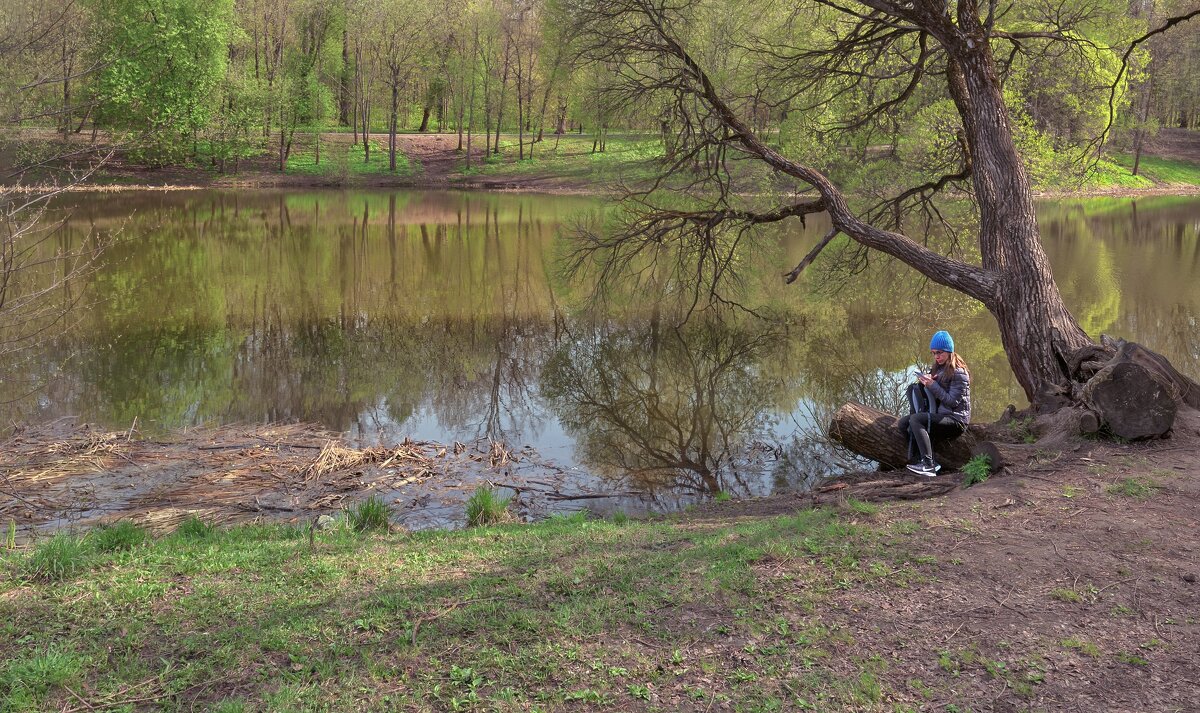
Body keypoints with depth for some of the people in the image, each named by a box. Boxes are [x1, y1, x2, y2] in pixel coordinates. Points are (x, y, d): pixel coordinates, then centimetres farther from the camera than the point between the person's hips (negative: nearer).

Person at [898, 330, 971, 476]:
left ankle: (928, 464, -35)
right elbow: (929, 397, 15)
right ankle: (930, 462, -18)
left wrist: (932, 385, -20)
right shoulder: (937, 368, 14)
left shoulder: (958, 373, -10)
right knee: (903, 423, -7)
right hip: (940, 416, 9)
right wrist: (924, 381, -7)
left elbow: (953, 401, -18)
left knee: (915, 419, -28)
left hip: (956, 420, -9)